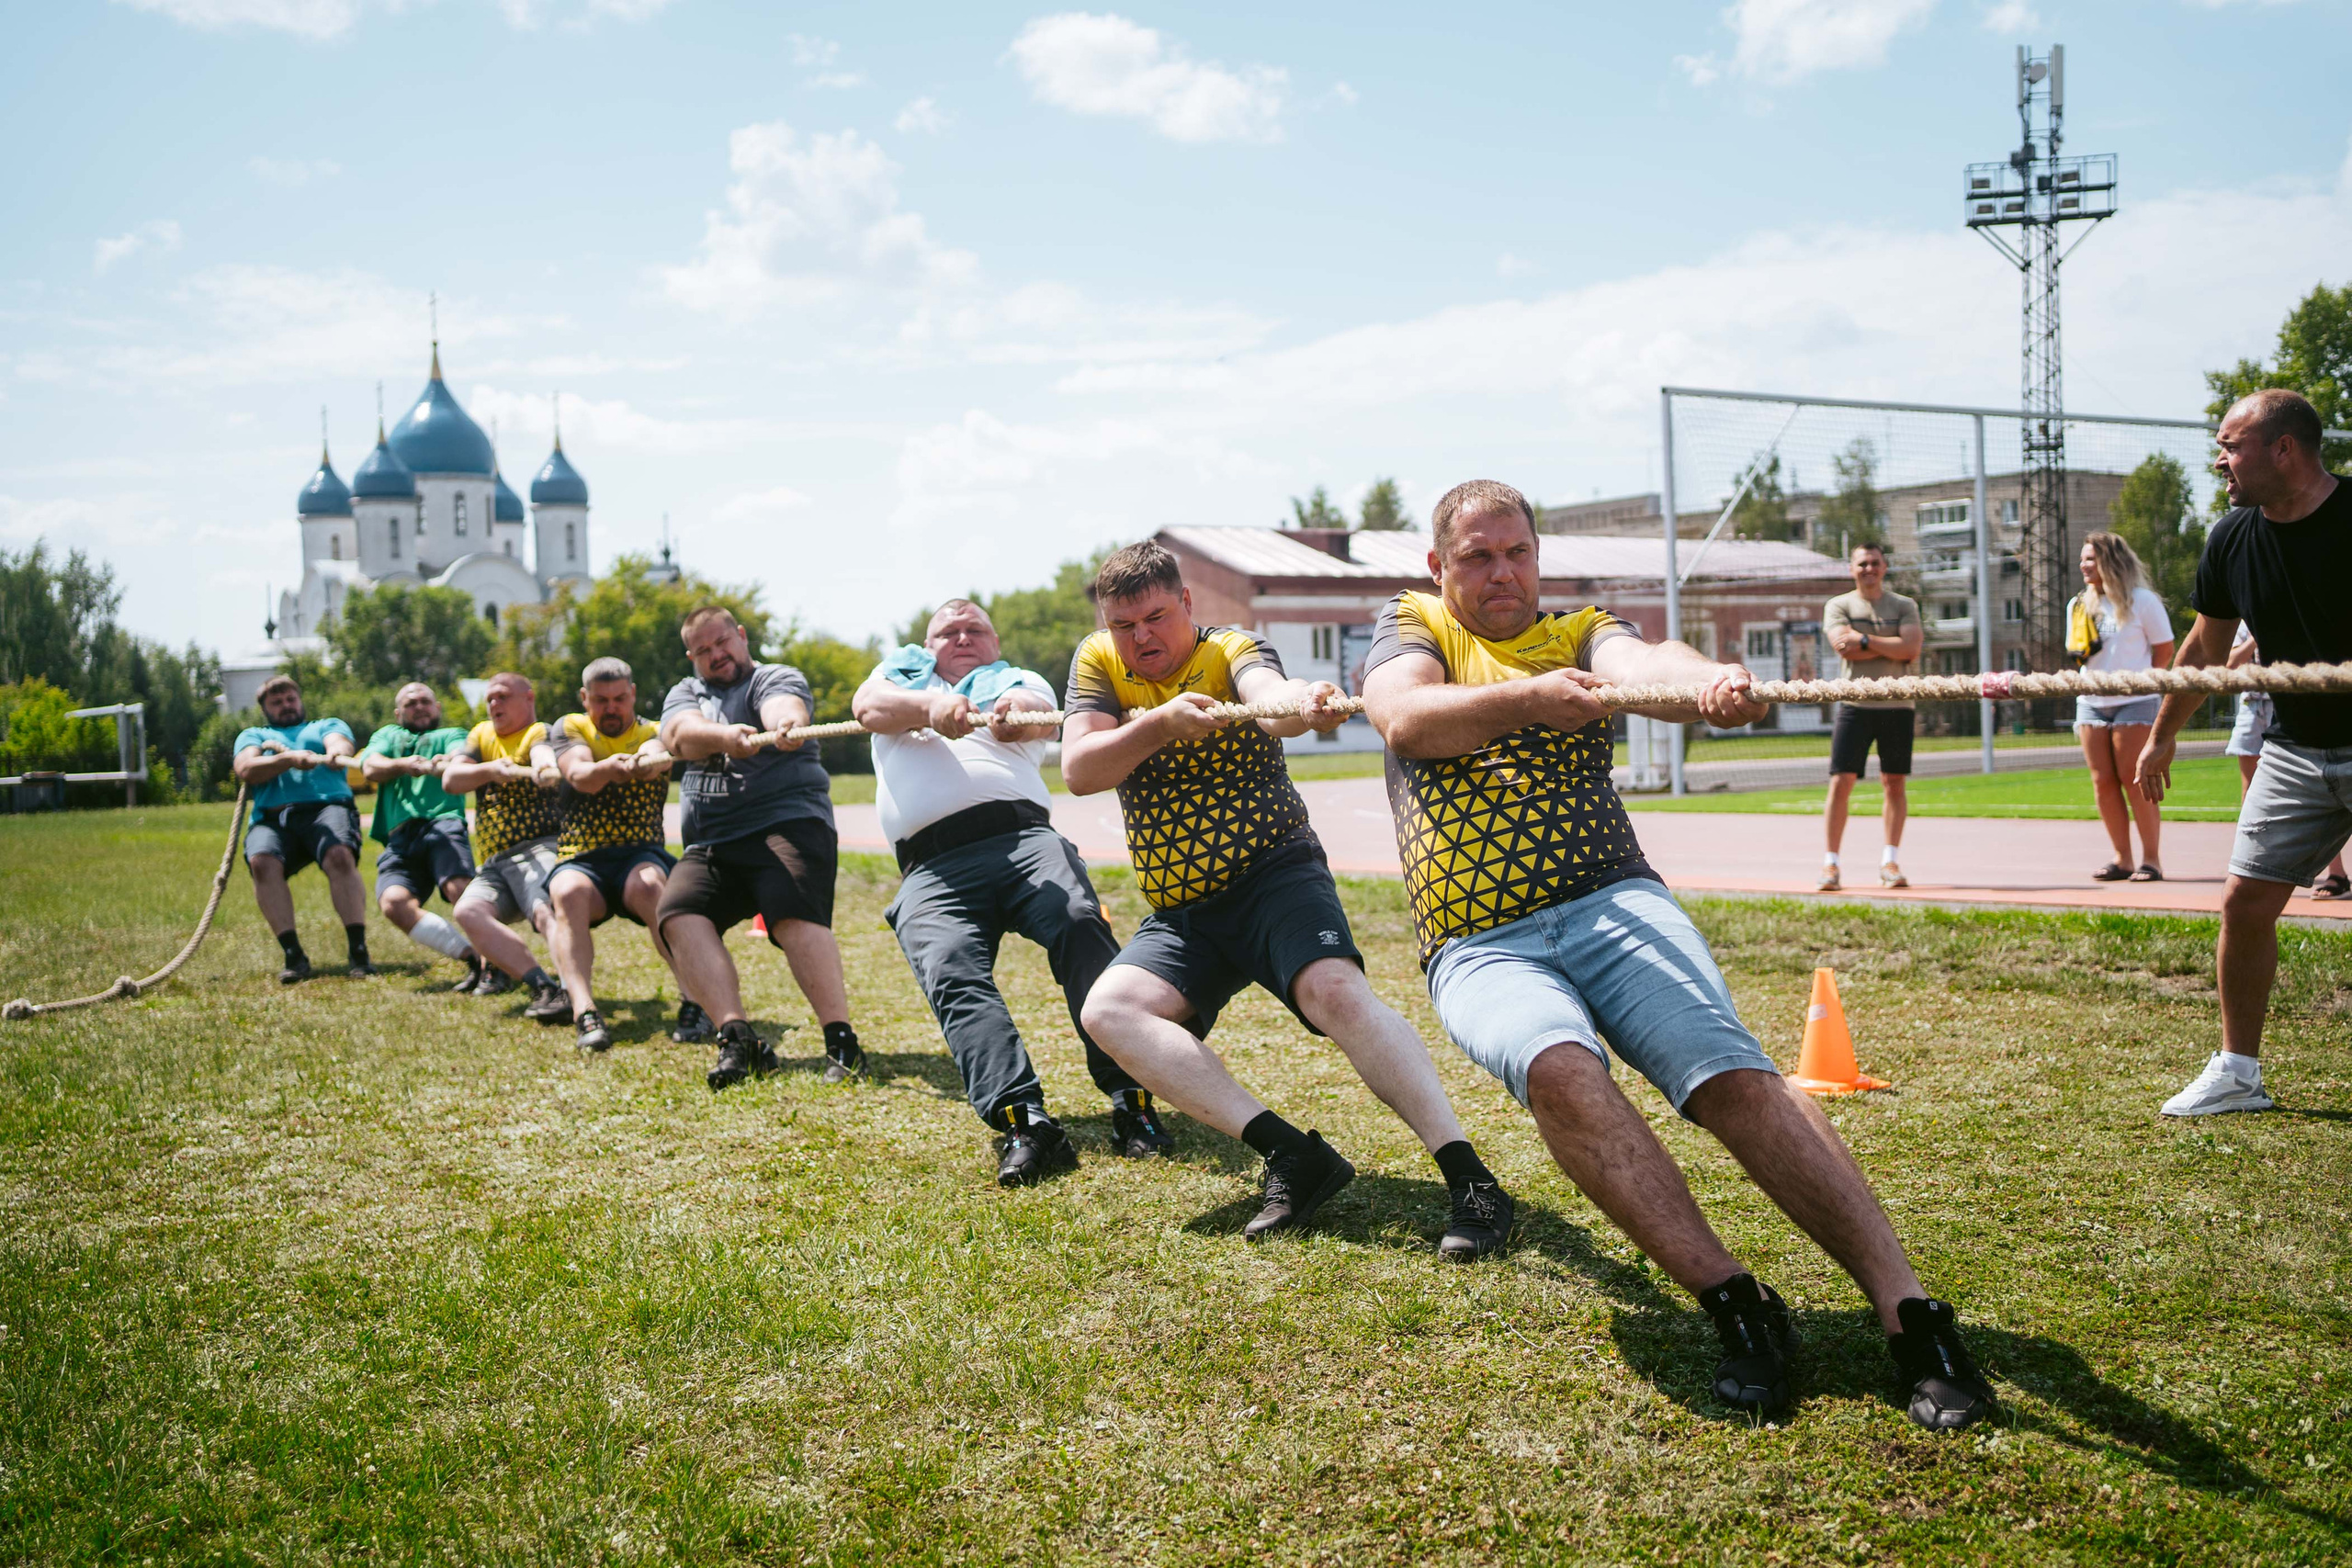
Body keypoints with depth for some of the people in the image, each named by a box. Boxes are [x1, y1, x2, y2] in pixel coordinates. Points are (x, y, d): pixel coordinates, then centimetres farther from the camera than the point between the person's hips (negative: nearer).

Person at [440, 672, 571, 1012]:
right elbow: (450, 780, 10)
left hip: (538, 847, -5)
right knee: (467, 911, -23)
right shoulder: (481, 735, 23)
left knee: (547, 910, -33)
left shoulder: (540, 733, 4)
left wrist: (544, 770, -45)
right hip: (493, 864, 6)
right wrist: (491, 769, -9)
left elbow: (544, 757, -21)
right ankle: (542, 983, -27)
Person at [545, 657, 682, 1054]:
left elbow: (656, 757, -17)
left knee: (650, 886, -35)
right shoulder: (569, 728, 12)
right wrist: (609, 767, -36)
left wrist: (643, 763, -44)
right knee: (568, 893, -34)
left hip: (641, 854, -1)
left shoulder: (653, 733, 10)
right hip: (580, 861, 1)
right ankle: (584, 1011, -46)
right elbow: (581, 777, -12)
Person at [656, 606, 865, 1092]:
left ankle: (841, 1043, -31)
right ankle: (737, 1039, -28)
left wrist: (787, 724, -42)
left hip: (788, 819, -4)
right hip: (709, 844, 4)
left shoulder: (777, 678, 10)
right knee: (679, 912, -23)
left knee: (794, 911, -30)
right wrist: (724, 736, -25)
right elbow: (681, 735, -2)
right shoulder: (685, 694, 23)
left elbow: (782, 708, -16)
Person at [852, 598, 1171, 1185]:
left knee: (1082, 925, -29)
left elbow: (1039, 719, 4)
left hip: (1021, 835, 0)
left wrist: (1011, 715, -22)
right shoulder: (903, 672, 34)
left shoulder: (1019, 681, 29)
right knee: (953, 972, -27)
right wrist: (931, 707, -12)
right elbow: (869, 706, 10)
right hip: (931, 869, 1)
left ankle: (1132, 1100, -32)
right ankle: (1024, 1123, -38)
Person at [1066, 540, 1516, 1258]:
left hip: (1274, 871, -4)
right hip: (1180, 914, 4)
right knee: (1108, 1009, -22)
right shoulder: (1098, 663, 7)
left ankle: (1470, 1178, -30)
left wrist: (1301, 703, -52)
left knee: (1334, 990, -31)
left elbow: (1265, 692, -28)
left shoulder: (1233, 649, -4)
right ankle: (1293, 1156, -26)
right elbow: (1078, 772, -6)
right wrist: (1160, 723, -23)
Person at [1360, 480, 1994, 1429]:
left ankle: (1907, 1309, -26)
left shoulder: (1580, 632, 16)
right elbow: (1404, 718, -9)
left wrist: (1707, 680, -34)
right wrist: (1530, 696, -26)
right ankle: (1733, 1303, -29)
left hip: (1614, 904, 1)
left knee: (1734, 1073, -23)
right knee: (1559, 1066, -33)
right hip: (1481, 948, -1)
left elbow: (1637, 662, -9)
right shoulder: (1412, 628, 15)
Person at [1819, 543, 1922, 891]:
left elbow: (1911, 647, -7)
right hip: (1855, 704, -2)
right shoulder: (1838, 606, 7)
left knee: (1895, 783, 3)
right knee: (1841, 782, -6)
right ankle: (1830, 863, -1)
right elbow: (1844, 647, -11)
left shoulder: (1904, 606, 10)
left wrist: (1865, 641, -11)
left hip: (1896, 705, 2)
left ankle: (1890, 862, 11)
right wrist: (1893, 648, -8)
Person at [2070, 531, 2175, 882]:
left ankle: (2151, 859, 1)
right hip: (2091, 703, 5)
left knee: (2133, 781, -7)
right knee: (2103, 782, 3)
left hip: (2134, 702, -5)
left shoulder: (2142, 600, -4)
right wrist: (2080, 651, 4)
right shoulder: (2079, 606, 12)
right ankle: (2122, 858, 11)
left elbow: (2164, 650, 0)